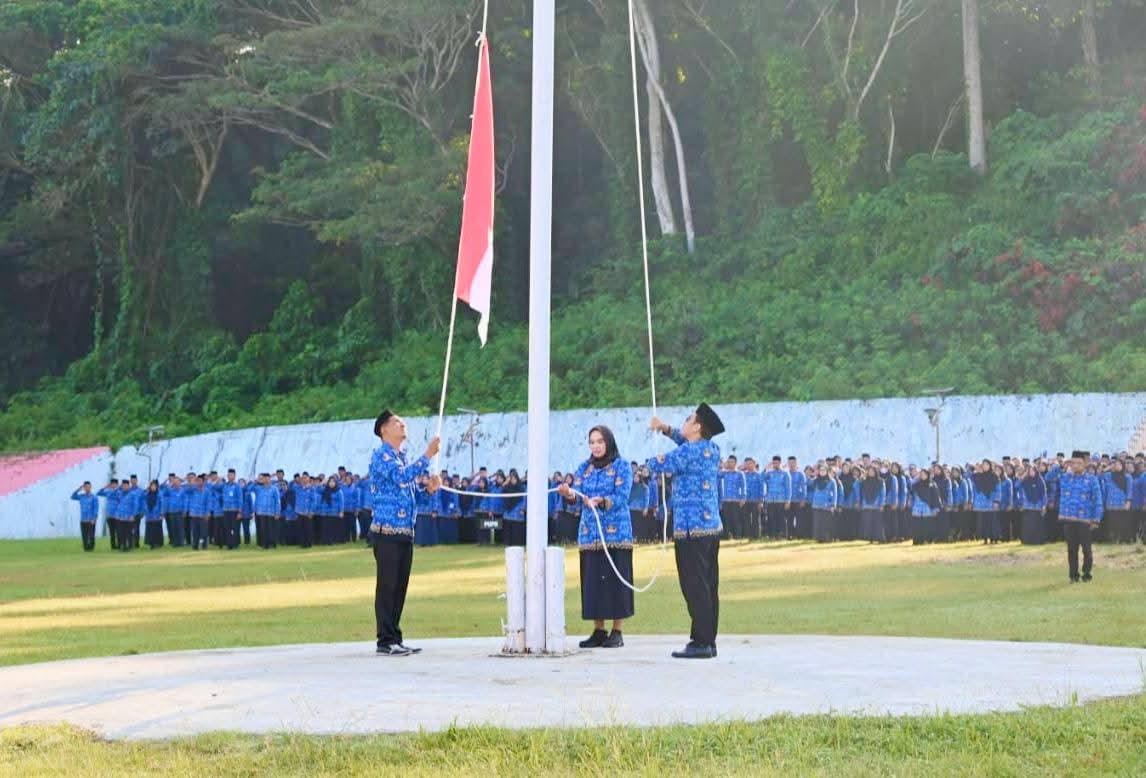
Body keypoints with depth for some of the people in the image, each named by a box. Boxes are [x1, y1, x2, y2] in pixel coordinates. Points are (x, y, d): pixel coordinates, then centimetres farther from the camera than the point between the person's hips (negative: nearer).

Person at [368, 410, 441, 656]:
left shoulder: (402, 457, 19)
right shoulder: (382, 455, -8)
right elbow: (402, 476, -24)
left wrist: (429, 486, 7)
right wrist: (428, 455, -22)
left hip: (405, 532, 9)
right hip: (387, 531, -8)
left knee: (399, 587, 10)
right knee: (387, 587, -5)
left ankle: (395, 639, 16)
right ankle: (386, 641, -2)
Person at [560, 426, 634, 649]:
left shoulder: (622, 466, 0)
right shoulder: (584, 468, 12)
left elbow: (622, 497, -12)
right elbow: (578, 496, 2)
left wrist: (601, 501, -29)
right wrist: (568, 494, -21)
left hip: (616, 532, -4)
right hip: (589, 532, 4)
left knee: (616, 578, -4)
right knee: (592, 579, 3)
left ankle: (617, 632, 2)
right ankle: (598, 631, 10)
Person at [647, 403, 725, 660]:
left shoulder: (687, 453, -13)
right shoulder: (712, 449, 11)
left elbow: (654, 465, -2)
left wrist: (651, 461, 20)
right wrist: (666, 429, 25)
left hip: (691, 529, -9)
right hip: (712, 526, 9)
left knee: (695, 588, -7)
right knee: (709, 587, 10)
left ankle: (701, 642, -8)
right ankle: (709, 641, 13)